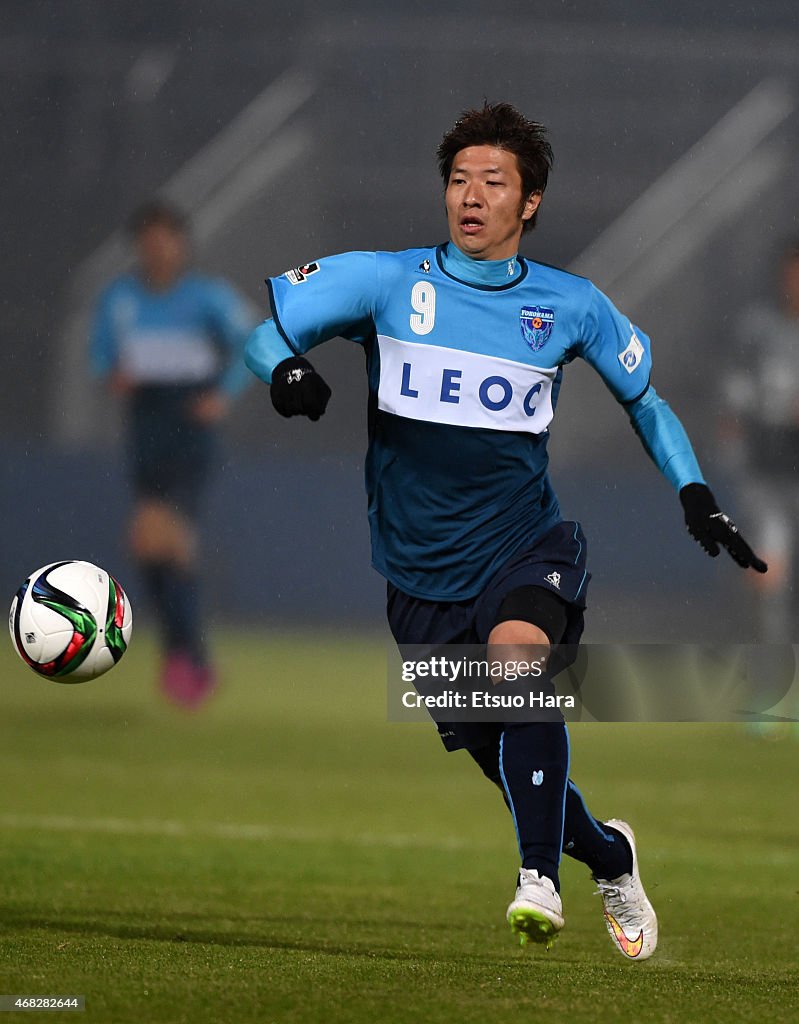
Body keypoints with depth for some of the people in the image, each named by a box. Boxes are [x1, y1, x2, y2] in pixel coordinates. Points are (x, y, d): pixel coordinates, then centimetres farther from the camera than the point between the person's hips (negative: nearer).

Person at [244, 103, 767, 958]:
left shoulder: (570, 307, 3)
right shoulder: (386, 281, -2)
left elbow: (643, 398, 19)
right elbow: (257, 326, -5)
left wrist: (695, 495, 6)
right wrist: (284, 369, -28)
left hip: (526, 547, -1)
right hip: (420, 579, 1)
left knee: (517, 651, -34)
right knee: (495, 752, 7)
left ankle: (541, 880, -32)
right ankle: (607, 857, 36)